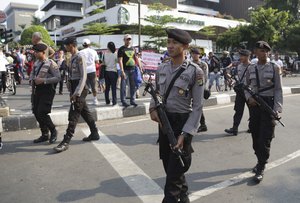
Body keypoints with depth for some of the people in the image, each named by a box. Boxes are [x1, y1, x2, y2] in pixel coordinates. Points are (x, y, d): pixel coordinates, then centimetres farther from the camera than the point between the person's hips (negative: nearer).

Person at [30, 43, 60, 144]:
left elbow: (58, 78, -17)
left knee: (42, 113, -13)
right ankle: (45, 134, 25)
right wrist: (32, 80, 4)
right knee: (36, 112, 10)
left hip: (47, 90, -8)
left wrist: (43, 80, -22)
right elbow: (32, 74, 25)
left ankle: (53, 131, 11)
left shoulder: (51, 63, -11)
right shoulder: (36, 63, 11)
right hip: (37, 89, 8)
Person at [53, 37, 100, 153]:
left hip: (80, 88, -9)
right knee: (85, 112, 15)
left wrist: (77, 92, -23)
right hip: (74, 88, 9)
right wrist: (72, 91, 15)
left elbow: (83, 76, -19)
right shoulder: (73, 57, 13)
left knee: (73, 115, -9)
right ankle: (94, 134, 27)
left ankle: (66, 141, -6)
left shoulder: (80, 57, -14)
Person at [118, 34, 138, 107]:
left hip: (132, 70, 5)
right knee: (123, 86, -2)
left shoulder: (132, 49, 15)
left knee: (133, 86, 9)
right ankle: (123, 101, 5)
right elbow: (120, 60, -9)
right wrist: (122, 71, -17)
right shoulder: (121, 49, -2)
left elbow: (135, 59, 21)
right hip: (125, 70, -5)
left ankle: (132, 100, 18)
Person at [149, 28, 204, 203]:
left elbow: (198, 107, -13)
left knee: (175, 169, 1)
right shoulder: (162, 69, 4)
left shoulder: (195, 71, -12)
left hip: (183, 122, -6)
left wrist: (185, 134, -18)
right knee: (168, 165, 19)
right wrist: (153, 109, -6)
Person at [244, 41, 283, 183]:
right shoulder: (251, 69, 6)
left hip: (269, 104, -3)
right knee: (255, 136, 11)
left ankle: (260, 169, 5)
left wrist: (277, 109, -11)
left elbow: (278, 89, -3)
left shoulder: (274, 68, -1)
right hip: (254, 104, 3)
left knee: (265, 138, -4)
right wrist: (249, 98, -6)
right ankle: (260, 161, 32)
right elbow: (246, 86, 14)